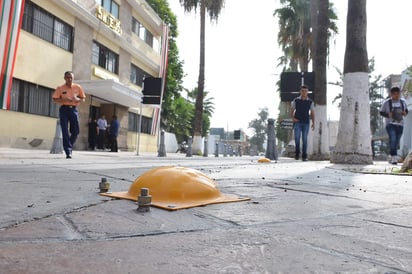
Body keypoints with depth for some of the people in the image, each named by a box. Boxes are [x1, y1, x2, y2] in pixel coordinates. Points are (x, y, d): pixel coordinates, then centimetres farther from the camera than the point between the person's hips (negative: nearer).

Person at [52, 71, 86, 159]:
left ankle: (69, 146, 29)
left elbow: (83, 99, 14)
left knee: (76, 131, 3)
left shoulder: (78, 87, 7)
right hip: (64, 109, -2)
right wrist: (64, 99, -16)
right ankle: (68, 151, -4)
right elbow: (54, 99, 0)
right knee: (65, 131, -6)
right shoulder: (60, 88, 2)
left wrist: (77, 99, -8)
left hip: (73, 109, 2)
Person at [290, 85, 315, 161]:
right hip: (297, 122, -1)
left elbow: (312, 113, 10)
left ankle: (304, 156, 5)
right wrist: (293, 118, -7)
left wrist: (313, 123, 2)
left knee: (305, 139, 0)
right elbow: (292, 111, 10)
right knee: (297, 138, -9)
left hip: (306, 123, 1)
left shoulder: (310, 101, 7)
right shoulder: (296, 100, 5)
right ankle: (297, 153, 10)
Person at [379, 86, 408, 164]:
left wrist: (405, 113, -3)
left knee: (397, 141, 7)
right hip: (390, 124, -5)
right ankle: (394, 156, -27)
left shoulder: (403, 101, 9)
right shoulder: (387, 102, -3)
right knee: (393, 139, -23)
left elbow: (406, 110, 21)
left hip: (400, 124, 5)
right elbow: (381, 112, 2)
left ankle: (391, 156, 22)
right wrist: (388, 115, -17)